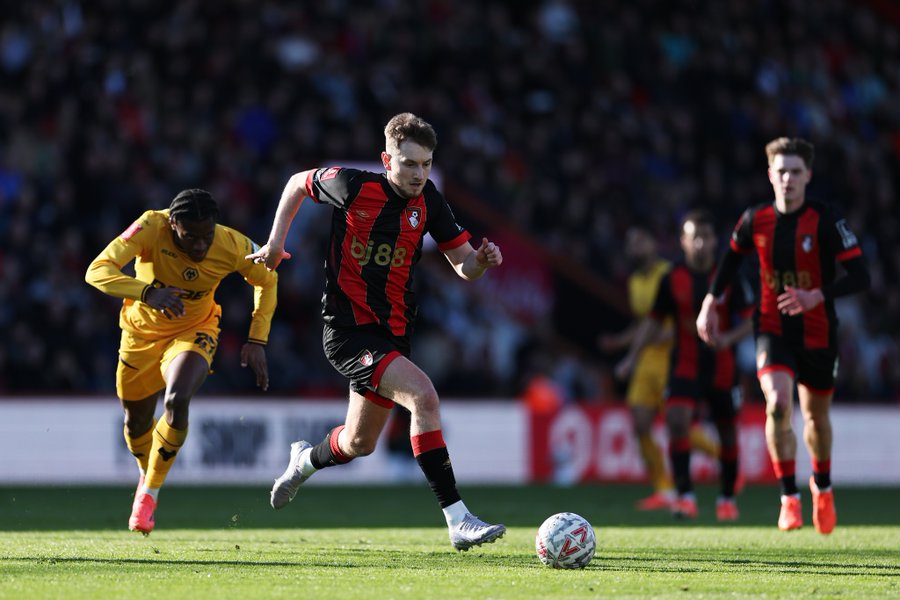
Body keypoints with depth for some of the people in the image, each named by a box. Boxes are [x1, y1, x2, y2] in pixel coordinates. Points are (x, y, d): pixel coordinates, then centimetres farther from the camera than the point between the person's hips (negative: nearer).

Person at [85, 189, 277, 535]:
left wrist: (257, 341, -11)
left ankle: (150, 492, -7)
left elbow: (266, 281, -4)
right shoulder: (151, 228, -32)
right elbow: (96, 272, -39)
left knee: (176, 402, -27)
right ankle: (147, 473, 49)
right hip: (142, 331, 1)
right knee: (136, 421, 13)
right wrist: (148, 293, -54)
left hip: (193, 333, -1)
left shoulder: (232, 247, -26)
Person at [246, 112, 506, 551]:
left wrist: (481, 260, -17)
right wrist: (276, 242, 3)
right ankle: (458, 521, -29)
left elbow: (463, 266, 5)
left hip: (392, 334, 7)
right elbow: (297, 184, 7)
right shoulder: (354, 186, -12)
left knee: (359, 444, 18)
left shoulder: (427, 201, 0)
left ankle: (304, 460, 54)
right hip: (348, 330, -7)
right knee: (423, 395, -28)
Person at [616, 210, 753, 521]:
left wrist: (729, 338, -23)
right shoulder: (672, 279, -1)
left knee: (727, 432, 8)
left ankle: (727, 498, 27)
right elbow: (654, 321, 9)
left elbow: (750, 320, -3)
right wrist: (632, 356, -1)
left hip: (722, 366, 0)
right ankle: (684, 495, -21)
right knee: (677, 420, -22)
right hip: (685, 364, 0)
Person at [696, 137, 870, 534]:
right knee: (778, 404, -24)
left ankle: (822, 486, 43)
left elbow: (860, 276, -17)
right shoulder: (755, 220, -4)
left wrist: (816, 297, -30)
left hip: (818, 334, -1)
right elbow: (731, 258, 17)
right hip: (773, 330, 1)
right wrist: (711, 301, 8)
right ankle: (789, 498, -14)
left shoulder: (825, 222, -14)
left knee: (816, 416, 14)